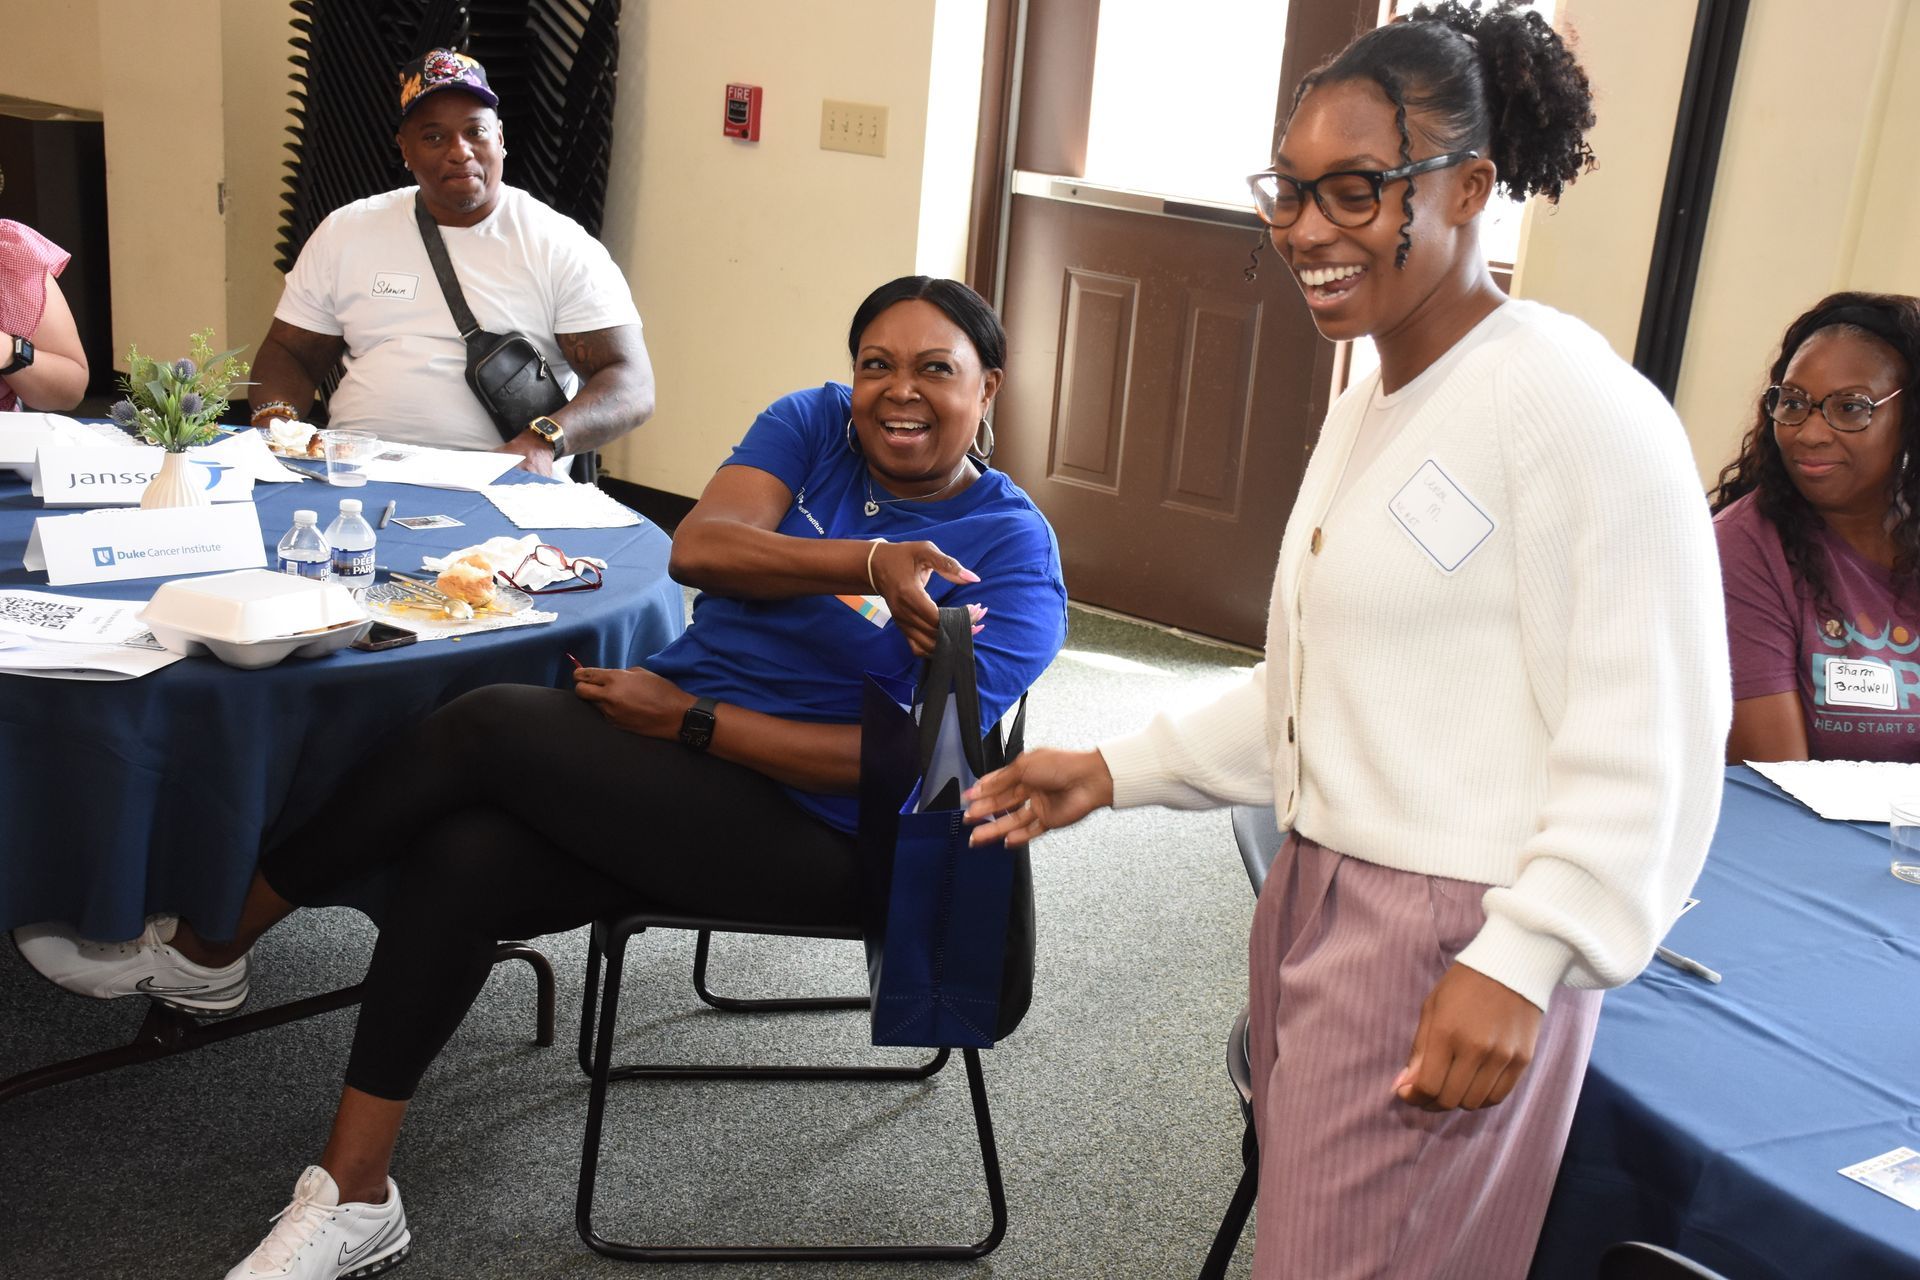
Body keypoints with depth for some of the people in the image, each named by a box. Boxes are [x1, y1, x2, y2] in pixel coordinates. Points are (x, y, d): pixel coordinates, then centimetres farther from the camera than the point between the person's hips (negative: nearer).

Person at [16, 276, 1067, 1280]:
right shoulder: (815, 425, 8)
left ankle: (205, 944, 1)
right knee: (459, 860, -23)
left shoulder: (1010, 552, -7)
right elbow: (696, 548, -9)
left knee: (488, 724, -21)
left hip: (806, 834, -5)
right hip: (662, 743, 5)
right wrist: (870, 562, -23)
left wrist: (687, 721, -17)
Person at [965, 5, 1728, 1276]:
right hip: (1317, 900, 8)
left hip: (1457, 944, -8)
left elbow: (1647, 734, -18)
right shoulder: (1365, 407, 14)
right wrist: (1114, 772, 13)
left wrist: (1521, 959, -21)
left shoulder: (1571, 401, -15)